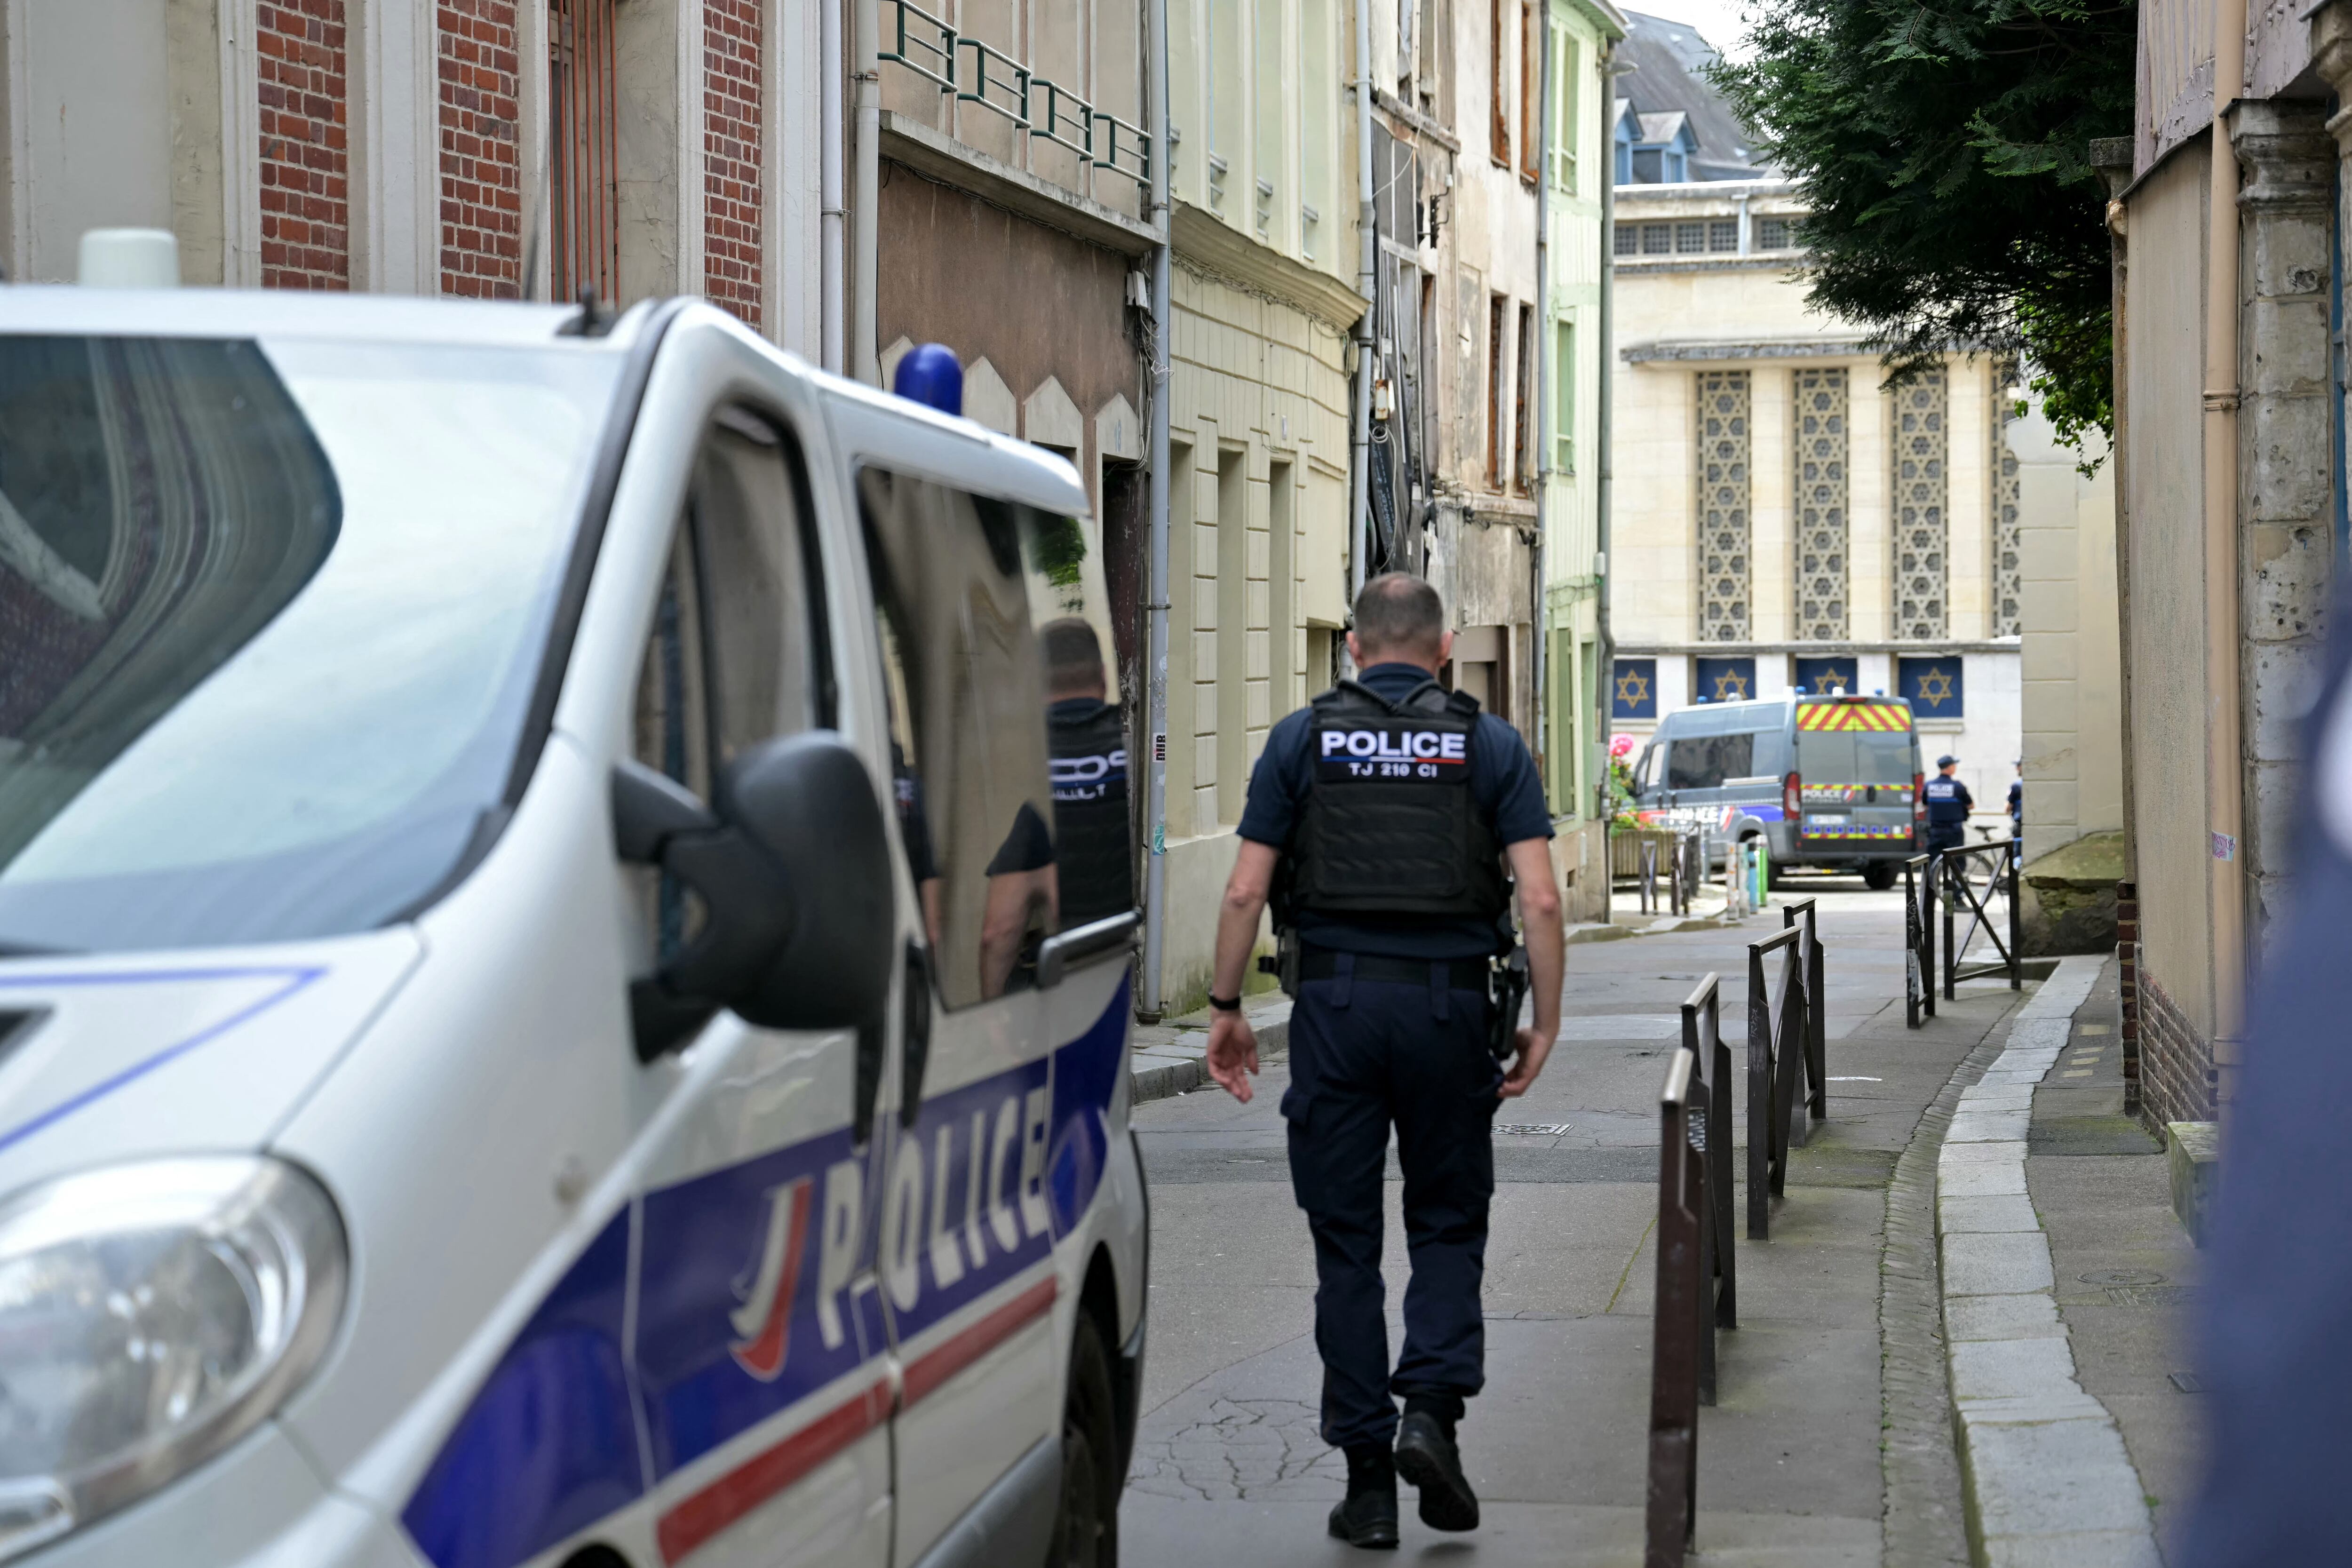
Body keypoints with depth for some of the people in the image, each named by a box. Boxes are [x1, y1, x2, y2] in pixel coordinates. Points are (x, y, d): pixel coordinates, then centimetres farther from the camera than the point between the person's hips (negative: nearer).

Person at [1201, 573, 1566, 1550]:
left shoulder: (1303, 739, 4)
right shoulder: (1489, 743, 4)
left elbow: (1245, 891, -1)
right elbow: (1541, 899, -3)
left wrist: (1226, 1008, 8)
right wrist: (1544, 1024, 4)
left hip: (1335, 1001, 0)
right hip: (1448, 1003, 0)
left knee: (1345, 1242, 6)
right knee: (1449, 1223, 14)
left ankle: (1368, 1477, 6)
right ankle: (1431, 1408, -7)